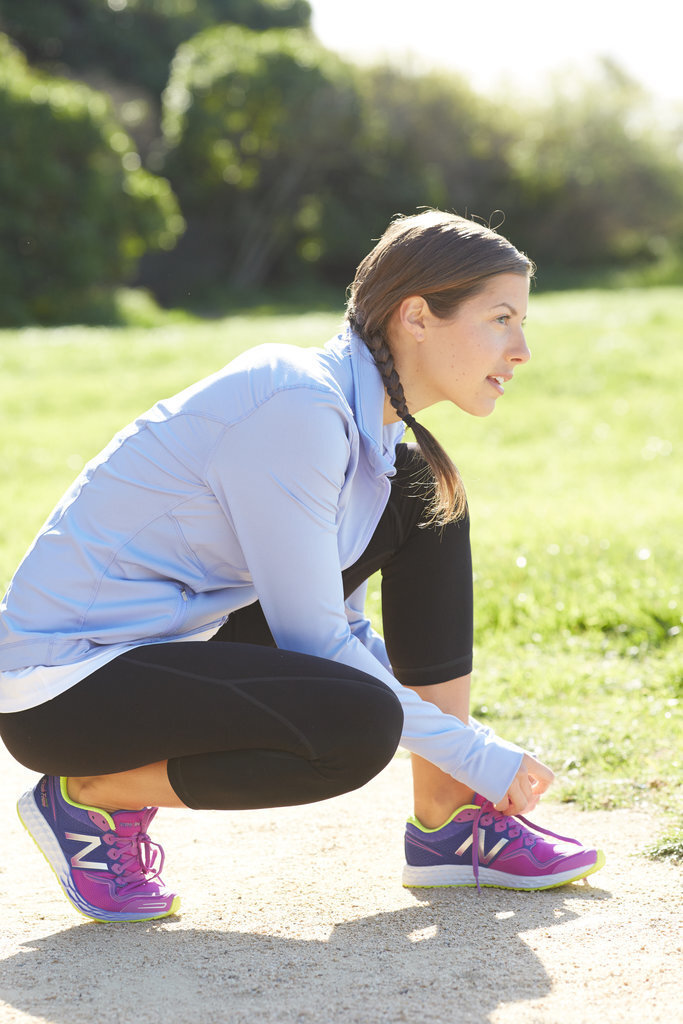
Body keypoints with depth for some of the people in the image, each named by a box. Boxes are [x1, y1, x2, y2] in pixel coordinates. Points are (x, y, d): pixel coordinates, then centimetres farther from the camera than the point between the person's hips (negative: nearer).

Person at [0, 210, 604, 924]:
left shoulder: (374, 423, 6)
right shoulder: (298, 405, -23)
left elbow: (339, 624, 13)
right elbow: (313, 642, -21)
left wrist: (468, 748, 5)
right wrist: (476, 754, -14)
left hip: (186, 636, 9)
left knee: (426, 499, 2)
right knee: (358, 722, -32)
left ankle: (449, 822, 4)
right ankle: (89, 797, -9)